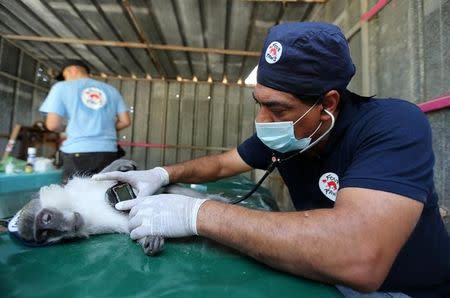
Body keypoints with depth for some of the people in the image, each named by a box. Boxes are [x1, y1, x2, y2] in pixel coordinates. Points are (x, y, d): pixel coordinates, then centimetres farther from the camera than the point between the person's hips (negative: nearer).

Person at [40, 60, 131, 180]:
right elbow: (125, 121, 10)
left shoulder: (62, 87, 6)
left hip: (77, 152, -2)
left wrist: (66, 129, 19)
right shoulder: (111, 90, 14)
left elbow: (52, 125, -2)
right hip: (108, 152, 3)